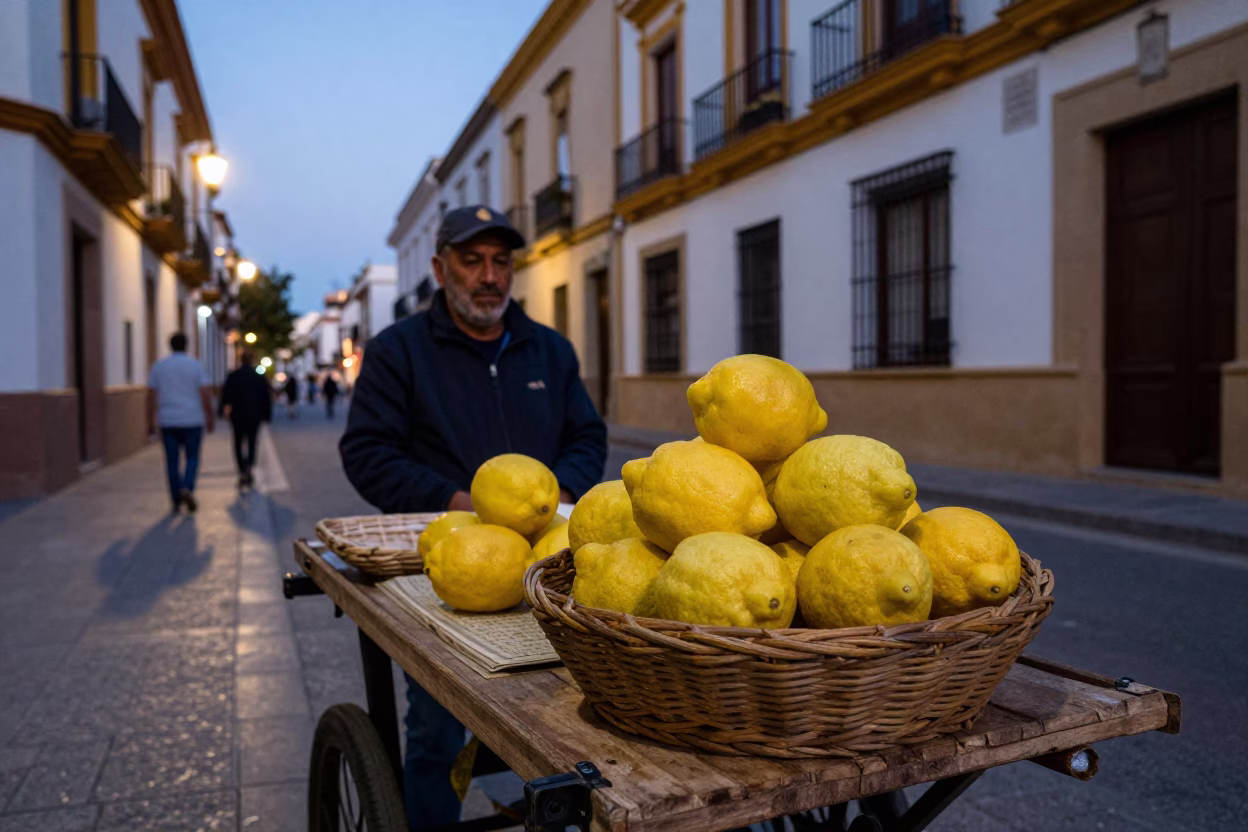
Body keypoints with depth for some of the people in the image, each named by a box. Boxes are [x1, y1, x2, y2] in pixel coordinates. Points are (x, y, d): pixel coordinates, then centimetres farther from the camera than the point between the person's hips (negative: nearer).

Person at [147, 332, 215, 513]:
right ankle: (187, 488, -14)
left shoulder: (158, 366, 4)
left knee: (172, 461, 7)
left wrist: (151, 422, 7)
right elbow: (205, 394, -7)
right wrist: (210, 419, 2)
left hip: (168, 422, 2)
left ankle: (177, 500, 10)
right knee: (192, 458, 9)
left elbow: (151, 396, 2)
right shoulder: (195, 365, -2)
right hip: (192, 421, -2)